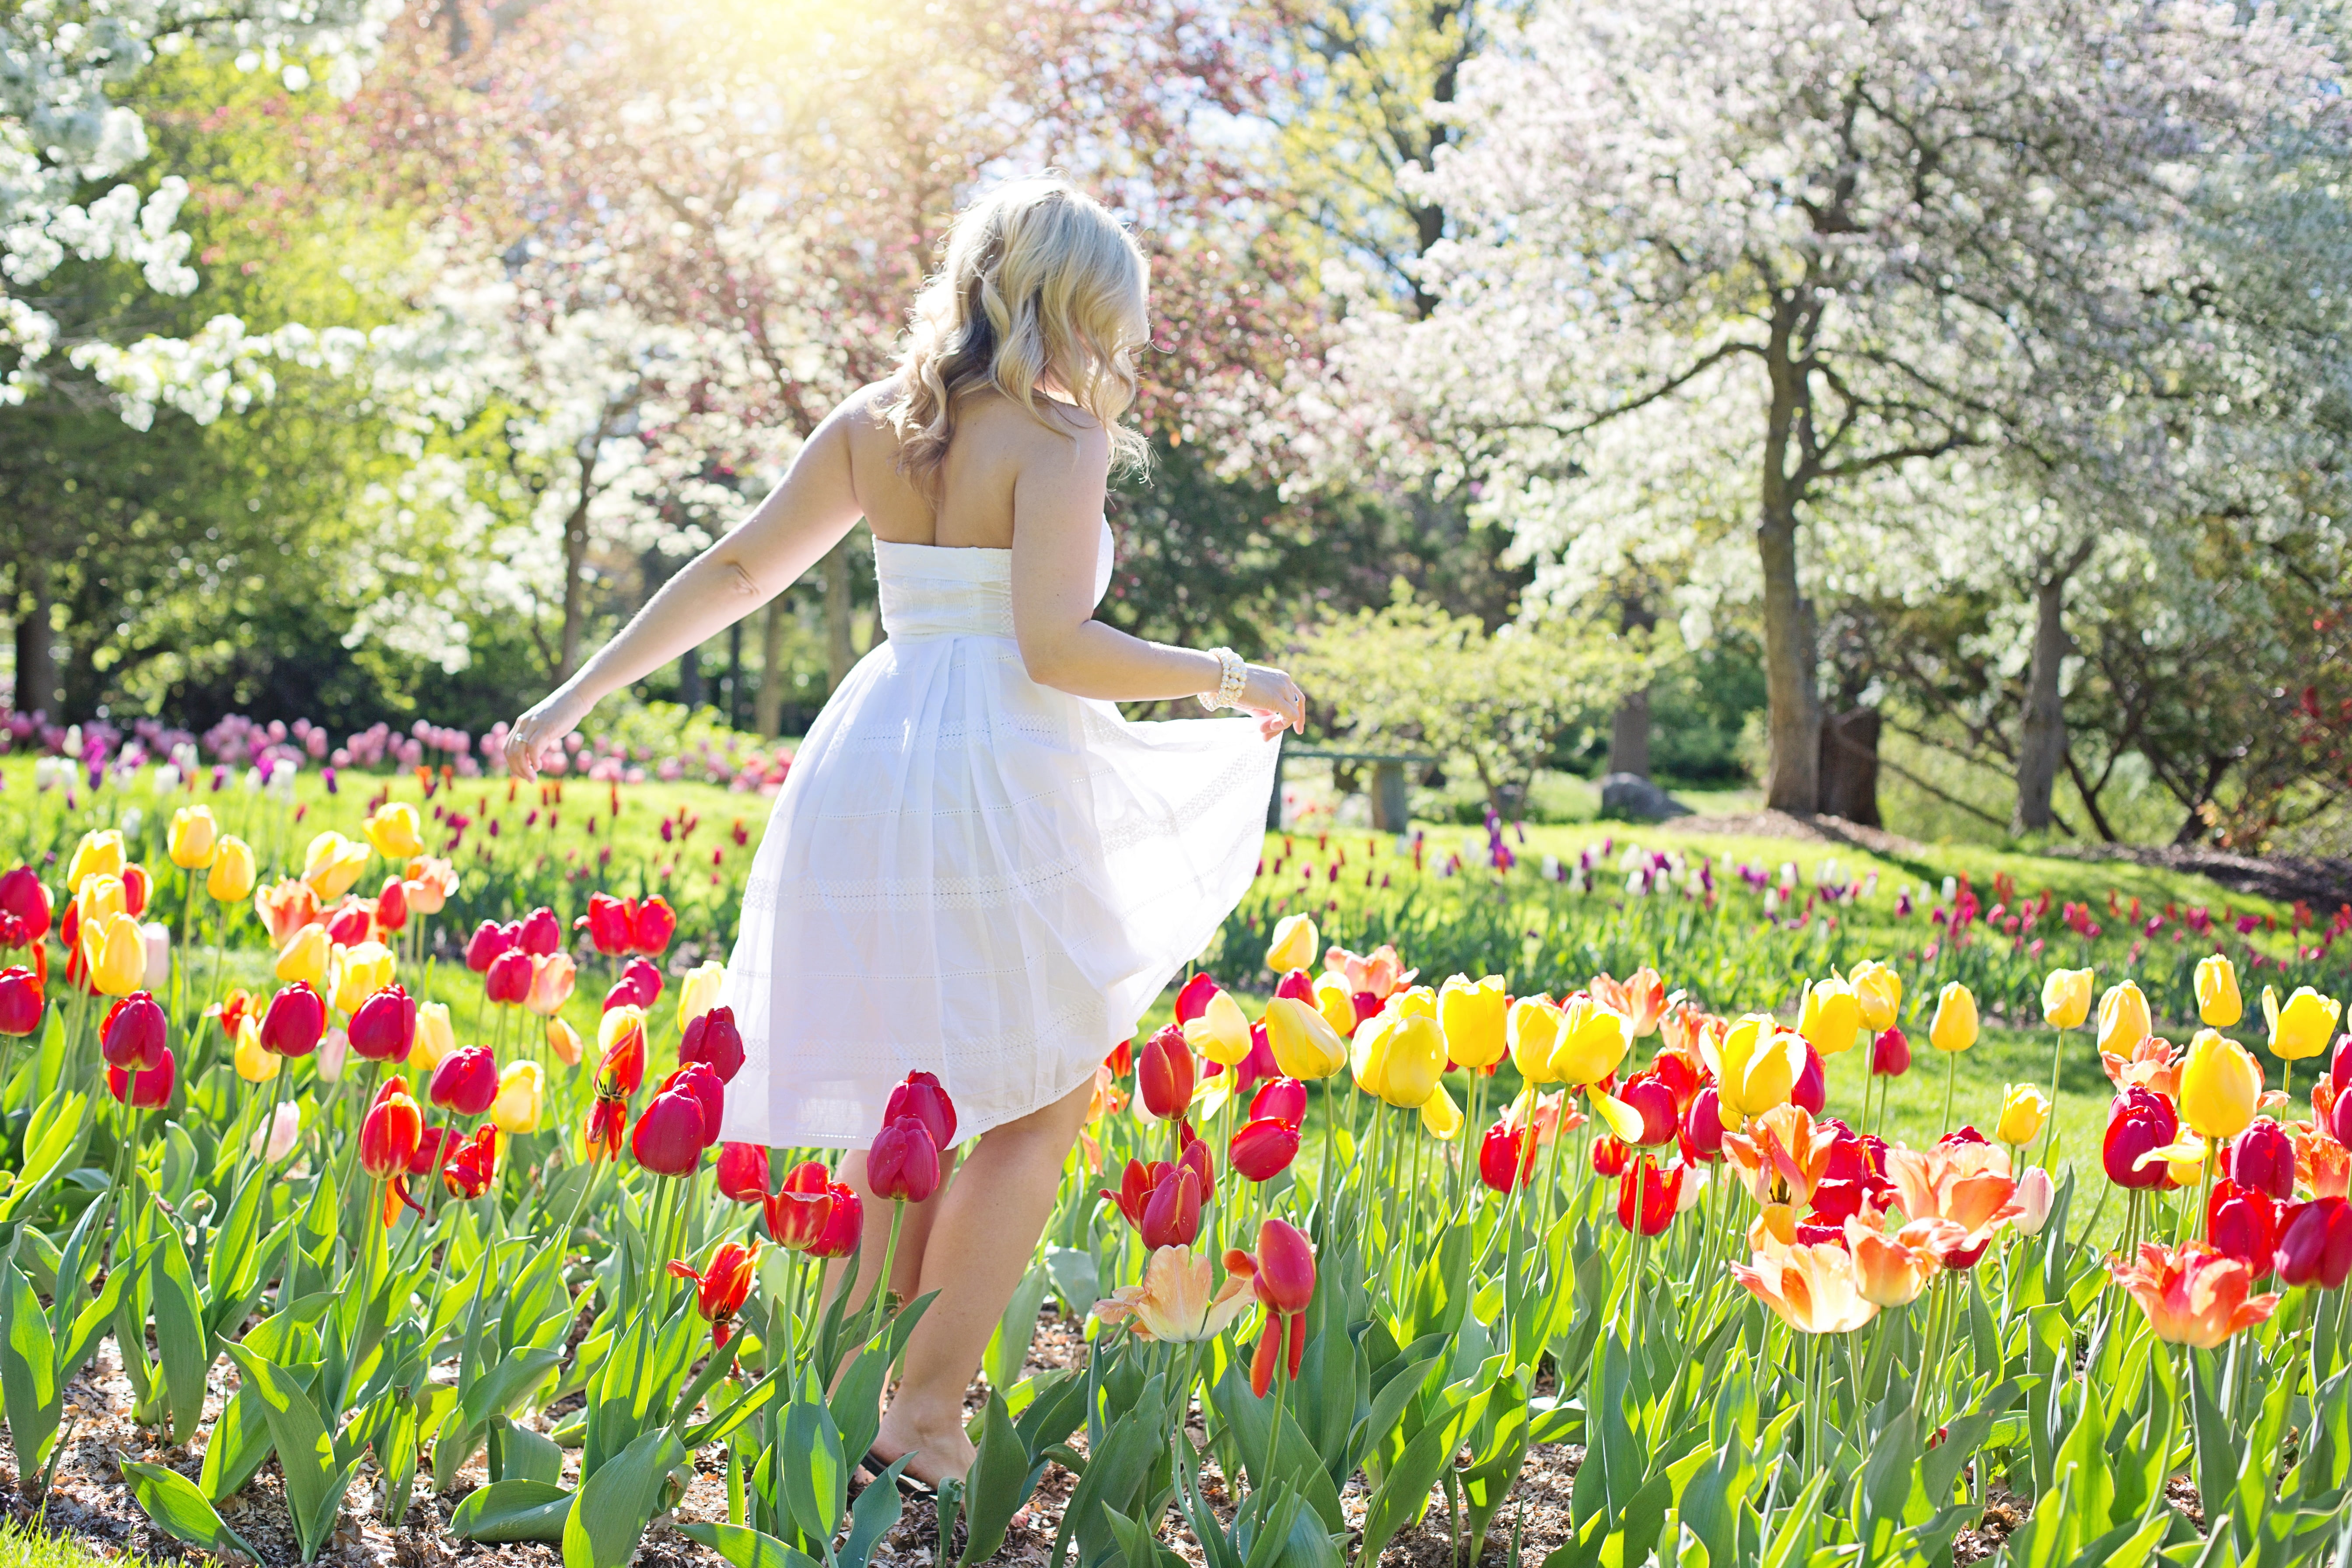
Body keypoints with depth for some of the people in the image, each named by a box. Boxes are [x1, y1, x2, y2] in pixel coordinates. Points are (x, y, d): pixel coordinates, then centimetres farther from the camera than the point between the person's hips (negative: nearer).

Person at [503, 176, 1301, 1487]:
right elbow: (1055, 646, -17)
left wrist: (582, 694, 20)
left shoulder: (873, 425, 12)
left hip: (863, 772, 7)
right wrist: (1227, 680, -4)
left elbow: (734, 572, 13)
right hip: (995, 789, -7)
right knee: (1039, 1107, 7)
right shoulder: (1058, 439, -8)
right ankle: (926, 1412, 4)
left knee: (904, 1108, 18)